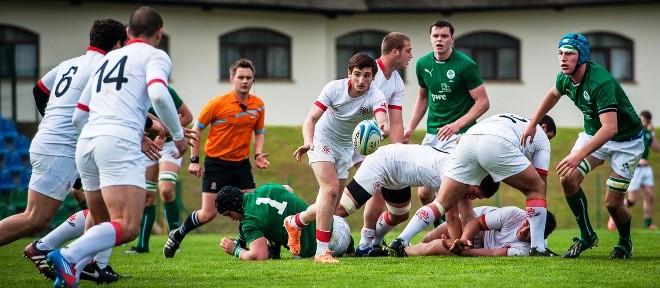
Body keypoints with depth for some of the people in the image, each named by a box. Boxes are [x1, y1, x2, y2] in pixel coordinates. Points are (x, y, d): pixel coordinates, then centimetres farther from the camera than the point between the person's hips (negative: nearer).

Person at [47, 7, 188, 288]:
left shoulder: (106, 59, 29)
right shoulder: (156, 56, 10)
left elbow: (78, 117, 29)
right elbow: (158, 95, -12)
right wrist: (178, 135, 2)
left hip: (86, 142, 7)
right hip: (119, 143, -7)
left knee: (104, 226, 19)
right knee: (127, 228, -15)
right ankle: (68, 257, -35)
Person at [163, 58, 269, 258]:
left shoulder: (258, 106, 1)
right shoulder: (218, 103, -12)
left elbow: (258, 133, 16)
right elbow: (196, 128, -3)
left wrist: (258, 155, -3)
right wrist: (194, 160, -7)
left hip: (241, 164, 4)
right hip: (216, 163, -4)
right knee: (208, 213, -7)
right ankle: (177, 236, 16)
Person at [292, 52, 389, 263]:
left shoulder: (375, 97, -22)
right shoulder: (334, 88, -22)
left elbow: (382, 118, -43)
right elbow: (311, 118, -22)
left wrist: (384, 128, -67)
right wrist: (308, 142, -41)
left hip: (348, 147, 4)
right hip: (322, 141, -4)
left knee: (333, 198, 9)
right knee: (331, 188, -21)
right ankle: (321, 251, -22)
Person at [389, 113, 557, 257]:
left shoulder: (506, 118, 46)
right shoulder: (542, 138, 32)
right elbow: (541, 182, 24)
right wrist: (530, 221, 30)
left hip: (467, 141, 5)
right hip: (497, 144, -5)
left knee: (442, 204, 11)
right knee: (537, 189, 15)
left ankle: (400, 242, -1)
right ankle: (538, 248, 7)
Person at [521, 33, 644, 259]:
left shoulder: (601, 82, -35)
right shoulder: (565, 78, -11)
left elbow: (610, 128, -44)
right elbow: (553, 95, 16)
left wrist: (579, 155, -51)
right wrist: (532, 124, 15)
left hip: (626, 140, -7)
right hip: (593, 132, 7)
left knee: (613, 202, -8)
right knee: (568, 179, -14)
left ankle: (625, 243, 23)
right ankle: (587, 236, 3)